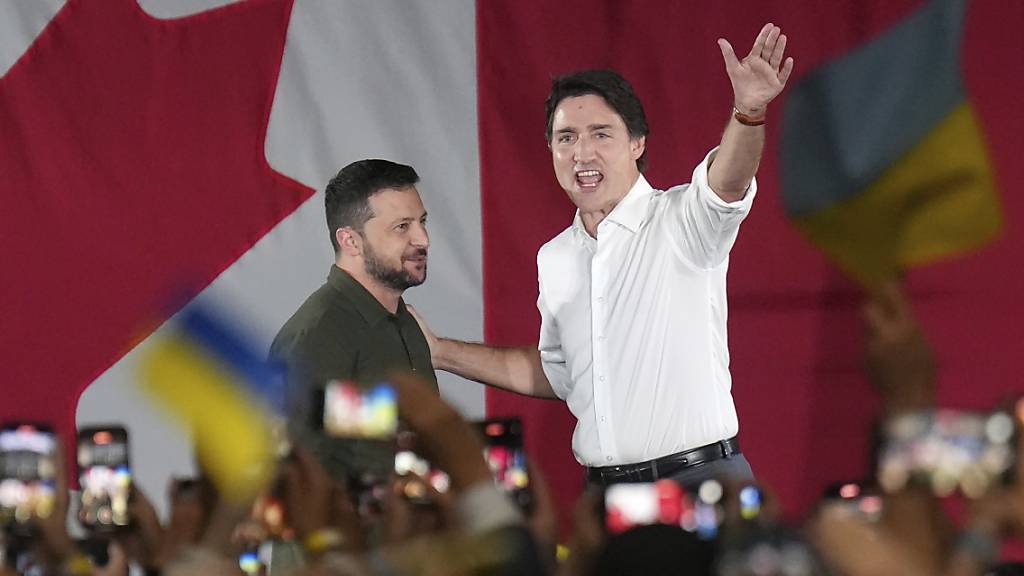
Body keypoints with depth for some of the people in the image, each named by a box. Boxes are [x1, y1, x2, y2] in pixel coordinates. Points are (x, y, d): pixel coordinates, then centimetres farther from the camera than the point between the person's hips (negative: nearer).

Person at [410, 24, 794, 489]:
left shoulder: (679, 220, -6)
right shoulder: (554, 258, 14)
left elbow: (725, 185, -29)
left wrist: (748, 112, -49)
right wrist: (441, 353, 25)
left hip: (701, 479, -6)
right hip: (602, 487, 6)